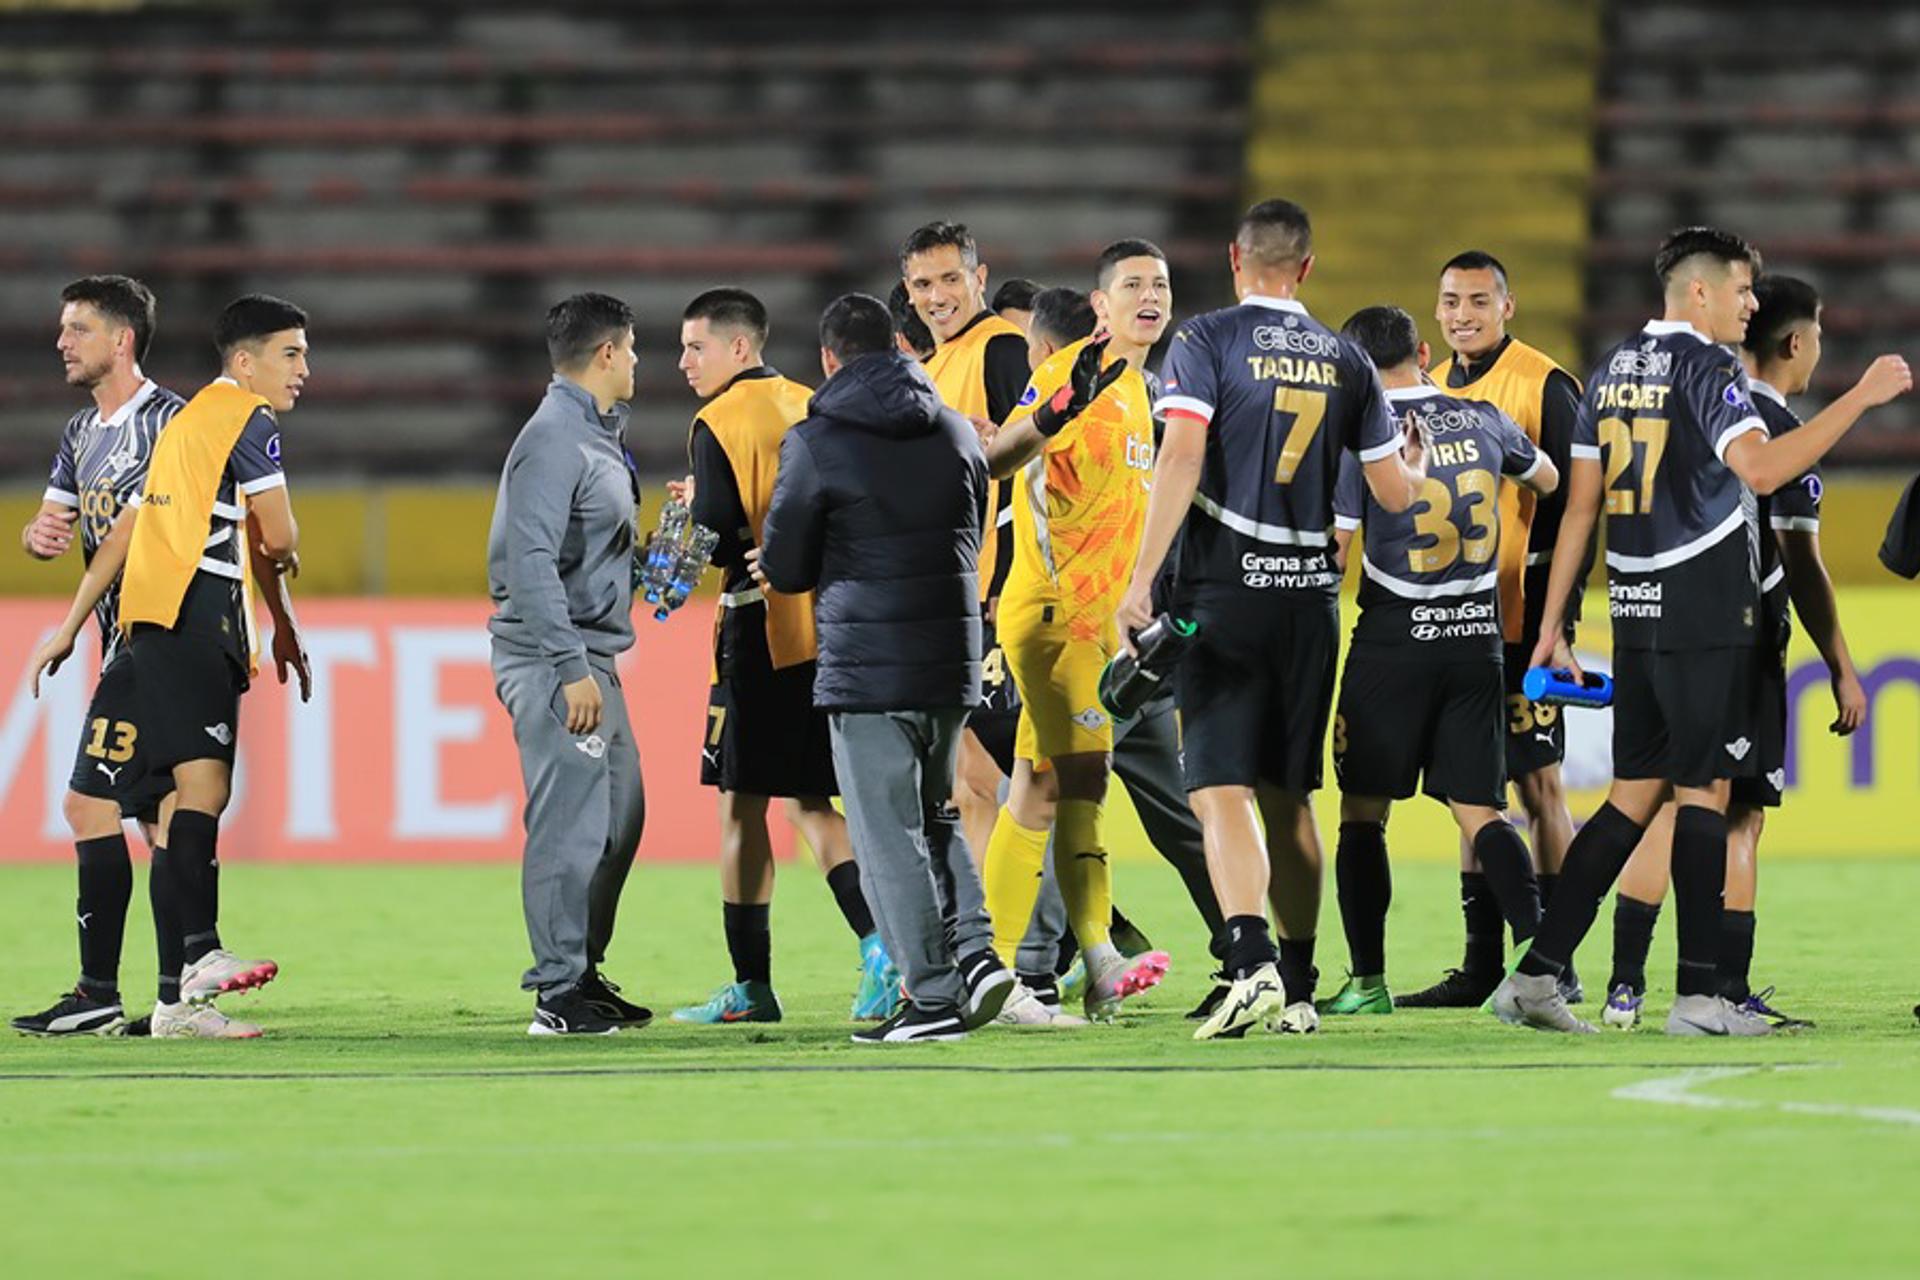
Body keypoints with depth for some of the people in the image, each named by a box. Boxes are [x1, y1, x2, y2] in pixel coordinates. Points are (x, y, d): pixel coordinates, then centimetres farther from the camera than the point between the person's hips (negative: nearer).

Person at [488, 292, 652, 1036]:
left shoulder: (597, 434, 17)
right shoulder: (554, 440, -15)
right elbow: (529, 560, -23)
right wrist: (571, 669, -25)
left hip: (591, 658, 10)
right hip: (552, 659, -10)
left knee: (619, 818, 14)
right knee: (571, 823, -10)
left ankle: (584, 974, 22)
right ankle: (559, 996, -9)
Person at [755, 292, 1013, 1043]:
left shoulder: (816, 444, -7)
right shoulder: (957, 434, 9)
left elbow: (782, 569, -2)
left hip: (865, 667, -6)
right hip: (951, 661, 6)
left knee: (888, 831, 0)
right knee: (934, 813, 20)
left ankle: (933, 995, -3)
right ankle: (974, 949, 2)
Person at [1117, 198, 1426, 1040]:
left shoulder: (1206, 343, -3)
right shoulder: (1346, 362, 9)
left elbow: (1182, 458, -15)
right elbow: (1394, 492, 12)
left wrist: (1142, 580, -16)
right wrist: (1417, 466, 36)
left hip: (1225, 592, -4)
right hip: (1310, 595, 4)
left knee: (1222, 790, -8)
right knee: (1288, 796, 13)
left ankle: (1251, 962, -26)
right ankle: (1297, 990, 15)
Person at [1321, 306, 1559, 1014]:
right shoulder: (1484, 422, 5)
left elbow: (1332, 550, -10)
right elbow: (1549, 479, 26)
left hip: (1393, 639, -4)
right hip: (1477, 637, 4)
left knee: (1363, 813, 6)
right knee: (1481, 811, 5)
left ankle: (1368, 979, 3)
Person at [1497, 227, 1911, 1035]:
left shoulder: (1612, 372, 15)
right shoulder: (1706, 368, -9)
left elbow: (1581, 507, 15)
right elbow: (1761, 469, -24)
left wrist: (1552, 626, 16)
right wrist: (1859, 400, -19)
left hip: (1635, 608, 7)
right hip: (1706, 612, -7)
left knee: (1634, 794, 11)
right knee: (1703, 791, -4)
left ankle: (1536, 973, 5)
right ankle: (1697, 995, -6)